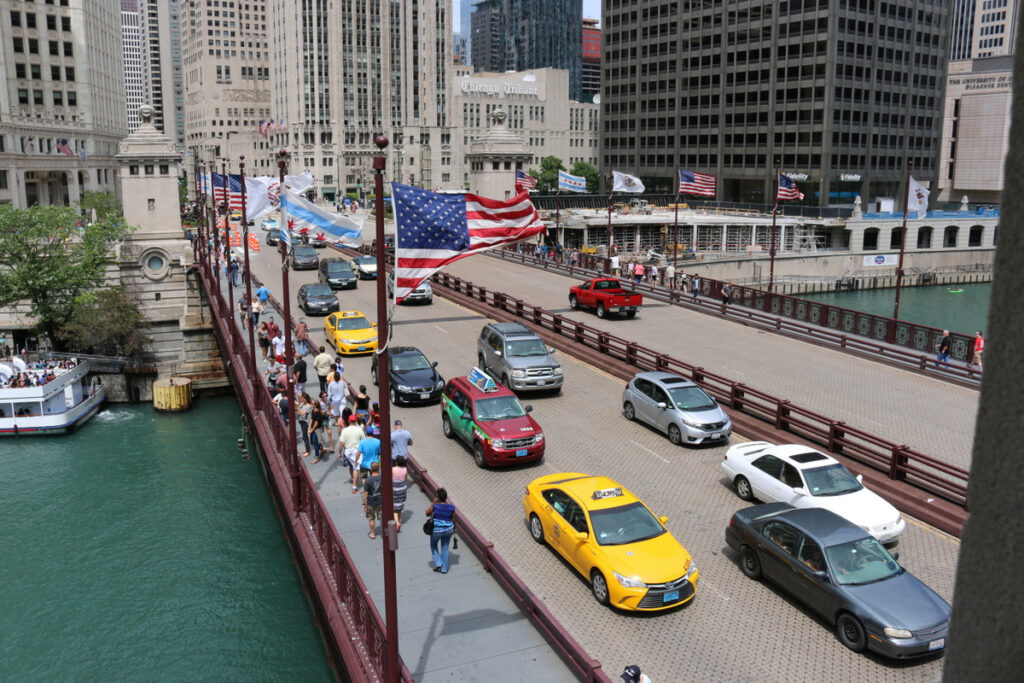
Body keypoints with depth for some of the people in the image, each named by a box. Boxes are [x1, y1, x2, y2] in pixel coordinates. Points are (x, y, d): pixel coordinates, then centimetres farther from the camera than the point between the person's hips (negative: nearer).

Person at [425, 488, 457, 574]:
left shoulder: (435, 506, -21)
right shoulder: (451, 507, -11)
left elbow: (427, 514, -4)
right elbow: (453, 520, 0)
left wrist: (433, 503, -6)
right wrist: (453, 529, 17)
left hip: (437, 530, -3)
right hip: (448, 530, 3)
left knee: (433, 545, 25)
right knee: (445, 548, 19)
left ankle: (438, 563, 17)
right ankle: (444, 569, 26)